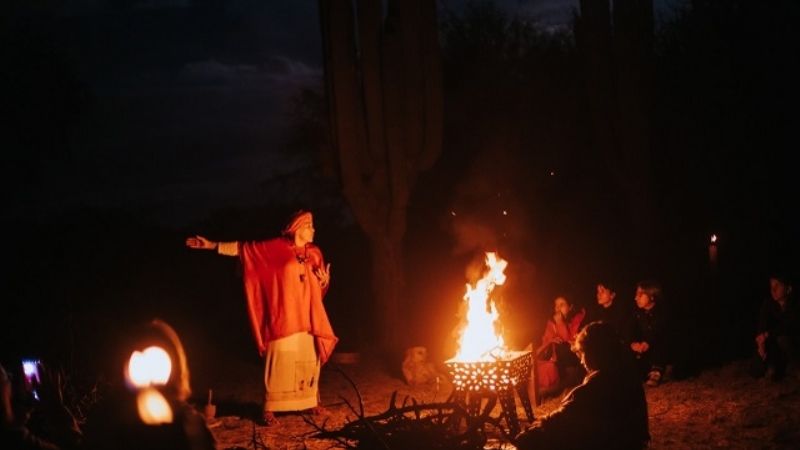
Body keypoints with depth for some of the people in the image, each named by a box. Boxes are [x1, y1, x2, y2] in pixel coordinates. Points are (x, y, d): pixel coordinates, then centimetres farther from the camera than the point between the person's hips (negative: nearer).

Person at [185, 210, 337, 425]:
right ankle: (270, 407, -5)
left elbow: (320, 286, 20)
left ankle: (310, 401, 18)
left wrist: (325, 281, -4)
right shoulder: (277, 247, -2)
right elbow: (244, 247, -1)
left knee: (309, 359, 6)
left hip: (308, 316, 5)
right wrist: (213, 245, -3)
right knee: (280, 359, -8)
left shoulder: (314, 253, 11)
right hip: (284, 316, -5)